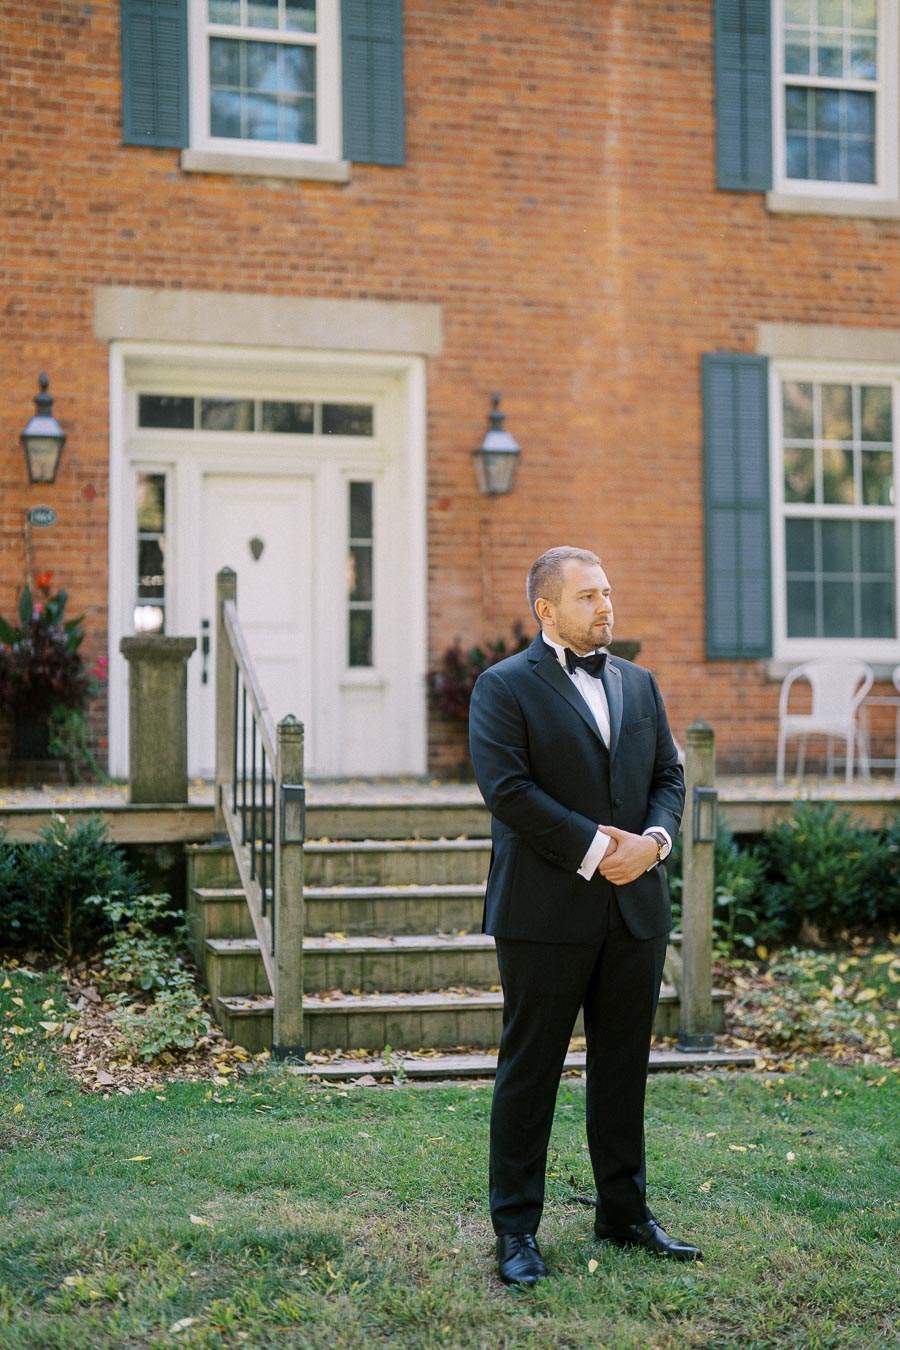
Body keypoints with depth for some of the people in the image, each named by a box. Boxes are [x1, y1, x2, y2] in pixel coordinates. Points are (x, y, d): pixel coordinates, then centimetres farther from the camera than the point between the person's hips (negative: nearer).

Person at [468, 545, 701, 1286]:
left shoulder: (638, 683, 15)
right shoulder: (505, 686, -4)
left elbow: (670, 775, 13)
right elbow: (507, 788, -15)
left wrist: (652, 840, -8)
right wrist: (596, 848, -18)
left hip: (636, 907, 6)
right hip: (547, 912, -6)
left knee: (624, 1068, 13)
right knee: (529, 1071, 2)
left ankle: (624, 1213, 25)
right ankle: (516, 1230, 11)